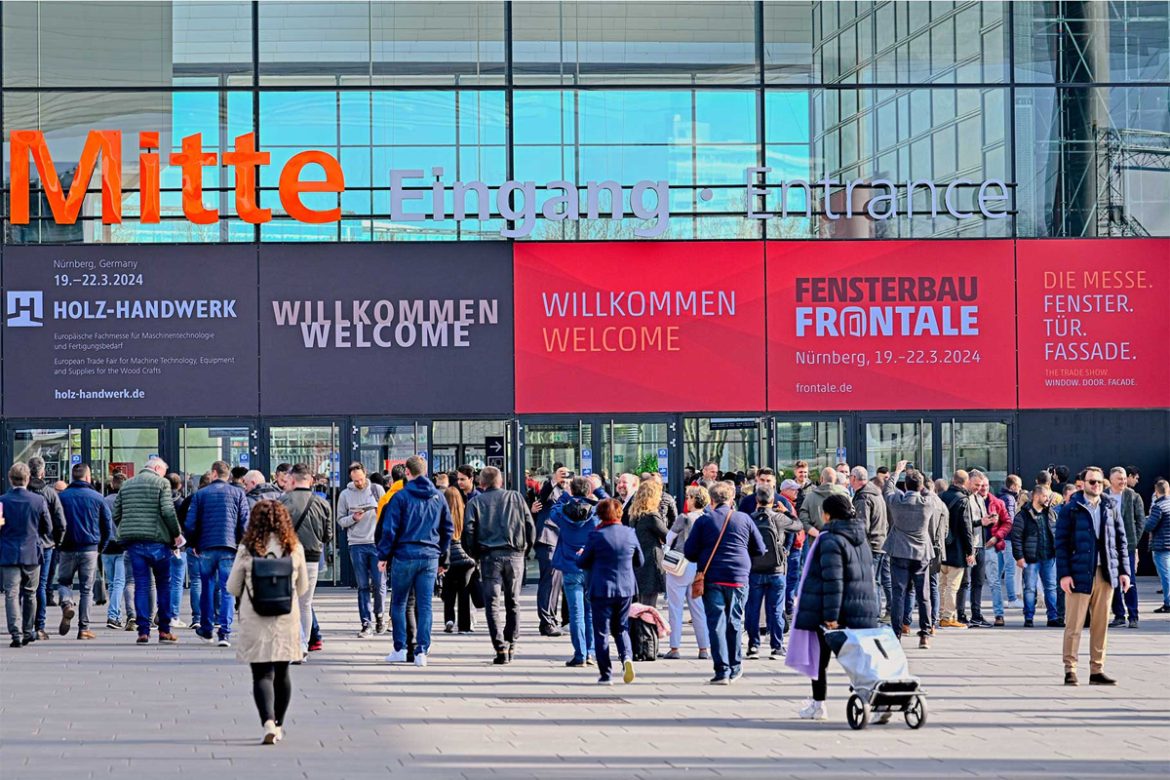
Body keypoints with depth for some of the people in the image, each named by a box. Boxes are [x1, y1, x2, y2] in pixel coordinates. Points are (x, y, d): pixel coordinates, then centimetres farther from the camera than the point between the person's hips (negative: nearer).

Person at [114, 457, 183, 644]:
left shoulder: (127, 484, 15)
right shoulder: (161, 483, -1)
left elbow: (116, 514, 13)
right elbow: (168, 512, -11)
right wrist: (176, 534, -1)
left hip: (133, 542, 4)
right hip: (157, 540, -4)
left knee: (141, 585, 4)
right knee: (163, 584, 7)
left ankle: (143, 631, -1)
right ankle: (164, 630, 7)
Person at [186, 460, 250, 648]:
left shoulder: (200, 494, 5)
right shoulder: (237, 493, 4)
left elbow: (191, 523, 1)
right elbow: (244, 522, -1)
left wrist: (193, 544, 14)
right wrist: (242, 545, 9)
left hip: (206, 548, 1)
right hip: (229, 548, -1)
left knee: (207, 589, 15)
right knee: (227, 590, 0)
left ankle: (206, 630, 23)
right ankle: (224, 633, -10)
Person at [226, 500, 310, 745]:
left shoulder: (247, 549, -7)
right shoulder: (294, 548, -2)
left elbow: (232, 588, 1)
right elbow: (302, 587, 9)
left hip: (255, 620, -2)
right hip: (287, 618, 2)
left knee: (262, 674, -2)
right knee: (281, 672, 15)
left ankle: (268, 722, -21)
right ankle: (278, 725, 24)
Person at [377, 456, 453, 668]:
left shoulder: (401, 497, -7)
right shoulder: (438, 497, 7)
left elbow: (389, 529, -7)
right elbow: (448, 529, 13)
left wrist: (383, 555, 1)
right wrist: (443, 558, 19)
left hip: (404, 557, -3)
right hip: (430, 558, 3)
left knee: (398, 604, 10)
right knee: (425, 606, 4)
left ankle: (400, 649, 9)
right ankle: (421, 652, -1)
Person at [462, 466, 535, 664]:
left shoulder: (475, 502, 5)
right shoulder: (516, 497, 10)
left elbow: (468, 531, -4)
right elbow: (530, 526, 5)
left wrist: (475, 554, 9)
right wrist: (525, 549, 15)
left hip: (489, 555, -2)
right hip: (515, 555, 2)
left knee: (492, 603, 1)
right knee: (513, 602, 14)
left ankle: (501, 648, -10)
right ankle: (511, 645, 16)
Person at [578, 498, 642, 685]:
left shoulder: (596, 535, -12)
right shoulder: (630, 533, -1)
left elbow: (582, 563, -2)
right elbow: (639, 561, 11)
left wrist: (581, 556, 20)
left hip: (601, 589, -4)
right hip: (625, 589, 4)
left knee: (602, 631, 5)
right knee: (621, 628, 18)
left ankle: (606, 674, 4)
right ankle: (626, 656, -10)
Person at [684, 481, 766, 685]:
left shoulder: (704, 521, 1)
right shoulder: (744, 519, 6)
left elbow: (689, 552, 0)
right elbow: (759, 549, 12)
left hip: (712, 579, -2)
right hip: (738, 578, 2)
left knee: (716, 623, -1)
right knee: (735, 622, 14)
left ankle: (722, 671, -7)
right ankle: (735, 667, 21)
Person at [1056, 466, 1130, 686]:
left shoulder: (1111, 508, 12)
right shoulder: (1070, 509, 0)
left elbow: (1121, 541, 14)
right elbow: (1061, 542, -3)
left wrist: (1124, 570, 7)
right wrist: (1064, 574, -10)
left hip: (1106, 574, 4)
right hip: (1080, 574, -4)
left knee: (1101, 624, 6)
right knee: (1074, 624, -4)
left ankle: (1097, 670, 11)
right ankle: (1070, 670, 2)